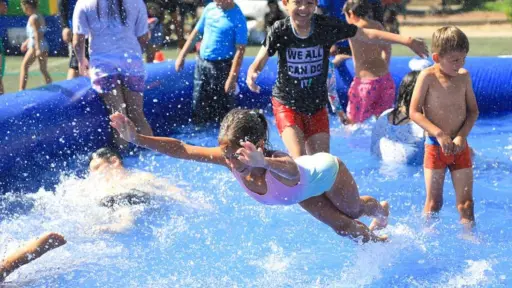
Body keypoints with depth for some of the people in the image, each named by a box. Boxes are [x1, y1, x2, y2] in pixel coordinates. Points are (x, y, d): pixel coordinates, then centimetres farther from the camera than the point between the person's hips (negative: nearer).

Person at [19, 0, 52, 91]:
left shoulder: (33, 18, -12)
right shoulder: (40, 17, 14)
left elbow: (37, 34, -19)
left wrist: (38, 49, -24)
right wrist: (26, 42, 31)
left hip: (35, 46, -9)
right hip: (44, 45, 9)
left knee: (24, 66, -1)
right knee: (44, 70, 12)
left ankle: (21, 89, -8)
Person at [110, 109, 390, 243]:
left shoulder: (282, 168, -54)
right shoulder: (229, 157, -39)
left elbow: (287, 165, -80)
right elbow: (181, 149, -42)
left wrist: (262, 162, -103)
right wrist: (137, 138, -55)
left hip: (329, 172, -4)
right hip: (303, 192, 4)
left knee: (354, 210, 28)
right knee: (341, 226, 23)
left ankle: (381, 209, 64)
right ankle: (376, 240, 55)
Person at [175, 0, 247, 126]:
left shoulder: (238, 18, -15)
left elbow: (240, 50, -18)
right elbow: (196, 32, 13)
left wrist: (232, 78, -22)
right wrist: (182, 55, 12)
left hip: (222, 67, -6)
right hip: (201, 63, 6)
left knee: (222, 108, 0)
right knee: (199, 105, 13)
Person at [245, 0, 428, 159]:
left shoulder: (326, 26, -11)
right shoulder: (280, 31, -14)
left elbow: (368, 35, -8)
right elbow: (259, 62, -13)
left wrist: (407, 41, -13)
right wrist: (252, 74, -38)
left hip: (317, 106, 3)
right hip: (287, 105, -3)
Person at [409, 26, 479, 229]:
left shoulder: (464, 76, 3)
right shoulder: (428, 77, -9)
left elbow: (473, 111, 7)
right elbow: (414, 112, -12)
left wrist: (462, 136, -9)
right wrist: (439, 134, -21)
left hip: (460, 146, 3)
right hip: (435, 146, -3)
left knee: (466, 202, 1)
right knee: (434, 202, 3)